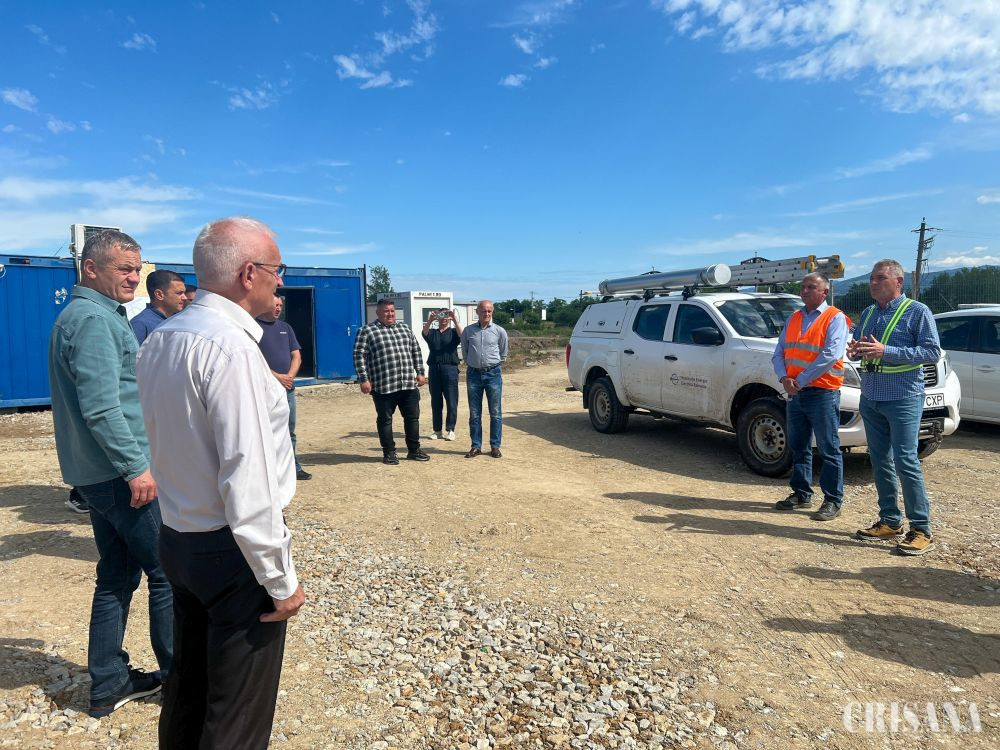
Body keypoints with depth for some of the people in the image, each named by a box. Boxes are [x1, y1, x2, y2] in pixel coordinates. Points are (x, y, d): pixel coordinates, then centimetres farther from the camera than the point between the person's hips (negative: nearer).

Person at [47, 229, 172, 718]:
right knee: (167, 570, 1)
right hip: (118, 472, -10)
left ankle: (109, 684, 25)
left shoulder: (94, 315, 17)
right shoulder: (94, 319, -15)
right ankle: (178, 675, 15)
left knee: (117, 575, 15)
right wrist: (135, 466, -22)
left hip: (99, 472, 10)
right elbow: (101, 407, -24)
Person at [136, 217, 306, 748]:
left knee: (187, 688, 25)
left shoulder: (158, 340, 5)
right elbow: (248, 482, -24)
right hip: (231, 550, -9)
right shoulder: (231, 348, -23)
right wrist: (281, 580, -18)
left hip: (177, 539, 9)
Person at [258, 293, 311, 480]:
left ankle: (294, 468, 21)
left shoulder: (285, 327, 16)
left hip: (287, 388, 6)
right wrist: (277, 377, -14)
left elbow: (296, 356, 12)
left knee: (289, 432, 12)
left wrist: (289, 376, -5)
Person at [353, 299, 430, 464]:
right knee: (385, 420, 5)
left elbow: (416, 351, 18)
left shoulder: (405, 328, 15)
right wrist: (364, 379, -12)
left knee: (412, 417, 9)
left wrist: (420, 372, 11)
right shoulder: (366, 331, -1)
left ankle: (414, 450, 22)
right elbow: (359, 356, -6)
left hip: (409, 383, 4)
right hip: (383, 386, -4)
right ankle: (389, 453, 17)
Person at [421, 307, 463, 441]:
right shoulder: (432, 333, 14)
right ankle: (437, 430, 14)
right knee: (436, 402, 7)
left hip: (450, 368, -2)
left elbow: (462, 334, -14)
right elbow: (424, 333, -8)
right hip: (434, 369, 3)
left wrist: (455, 319, -25)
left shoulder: (453, 332, 8)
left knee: (452, 402, -3)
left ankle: (450, 430, 4)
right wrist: (429, 321, -26)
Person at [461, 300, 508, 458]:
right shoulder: (468, 331, 3)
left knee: (495, 413, 2)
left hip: (493, 374, -1)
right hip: (473, 374, 1)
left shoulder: (499, 331, 0)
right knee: (474, 414, 6)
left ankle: (495, 446, 11)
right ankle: (476, 446, 14)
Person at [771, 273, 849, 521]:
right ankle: (801, 494, 24)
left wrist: (802, 380, -18)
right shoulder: (794, 319, 15)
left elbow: (831, 355, -18)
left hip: (822, 393, -7)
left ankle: (833, 501, 6)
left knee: (829, 449, -1)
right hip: (795, 393, 7)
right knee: (798, 447, 13)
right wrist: (784, 378, -8)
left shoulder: (835, 318, -5)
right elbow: (779, 353, 10)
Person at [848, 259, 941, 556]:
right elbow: (859, 345, 22)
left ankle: (921, 530, 1)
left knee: (905, 461, -8)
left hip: (903, 398, -7)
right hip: (870, 397, 7)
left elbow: (933, 351, -12)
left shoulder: (917, 311, -5)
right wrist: (855, 350, -3)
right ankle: (890, 521, 21)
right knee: (880, 461, 10)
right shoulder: (868, 313, 15)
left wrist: (886, 351, -21)